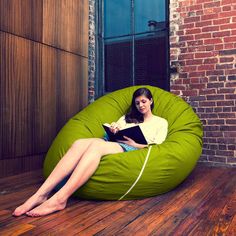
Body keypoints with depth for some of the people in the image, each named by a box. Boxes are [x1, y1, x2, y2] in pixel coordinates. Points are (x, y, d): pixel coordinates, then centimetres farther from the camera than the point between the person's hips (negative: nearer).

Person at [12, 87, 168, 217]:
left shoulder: (161, 122, 21)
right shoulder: (128, 117, 34)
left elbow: (157, 147, 6)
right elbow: (113, 129, 25)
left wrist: (135, 144, -9)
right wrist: (113, 129, 1)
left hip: (130, 149, -4)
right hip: (113, 142, 5)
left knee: (96, 145, -38)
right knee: (79, 143, -31)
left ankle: (60, 199, -48)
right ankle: (41, 194, -40)